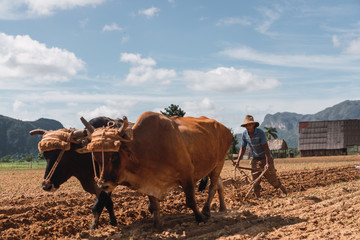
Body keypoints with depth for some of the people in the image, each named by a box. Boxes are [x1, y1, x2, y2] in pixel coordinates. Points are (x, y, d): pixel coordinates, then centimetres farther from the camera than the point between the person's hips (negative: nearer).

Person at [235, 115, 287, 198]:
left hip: (265, 157, -4)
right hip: (255, 159, 4)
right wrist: (238, 161, -9)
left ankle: (283, 188, 29)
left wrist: (267, 163, -30)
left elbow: (266, 148, -24)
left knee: (271, 178, 3)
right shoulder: (245, 134, -7)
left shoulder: (260, 133, -23)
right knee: (255, 180, -2)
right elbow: (243, 148, 1)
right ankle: (257, 197, 6)